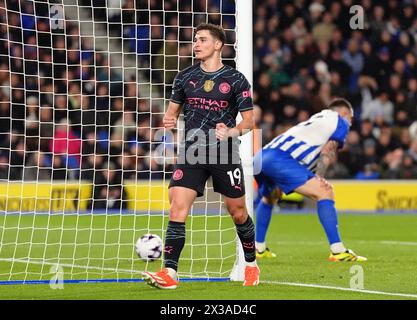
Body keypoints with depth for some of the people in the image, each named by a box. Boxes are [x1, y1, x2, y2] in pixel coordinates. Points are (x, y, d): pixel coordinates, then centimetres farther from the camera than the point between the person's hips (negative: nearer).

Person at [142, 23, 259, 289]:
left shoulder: (235, 80, -3)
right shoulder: (185, 77, 7)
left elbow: (249, 120, -1)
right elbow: (174, 108, 17)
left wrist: (231, 132, -20)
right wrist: (169, 120, -6)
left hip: (225, 154, -2)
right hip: (192, 152, 2)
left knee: (238, 213, 9)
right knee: (177, 207, -14)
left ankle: (251, 264, 34)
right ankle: (169, 273, -18)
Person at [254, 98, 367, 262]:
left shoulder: (316, 119, 36)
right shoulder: (340, 122, 14)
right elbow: (326, 153, 0)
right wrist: (319, 179, -1)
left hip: (259, 158, 9)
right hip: (280, 159, -9)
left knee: (269, 198, 36)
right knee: (324, 193, -12)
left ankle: (259, 249, 43)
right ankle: (338, 251, -20)